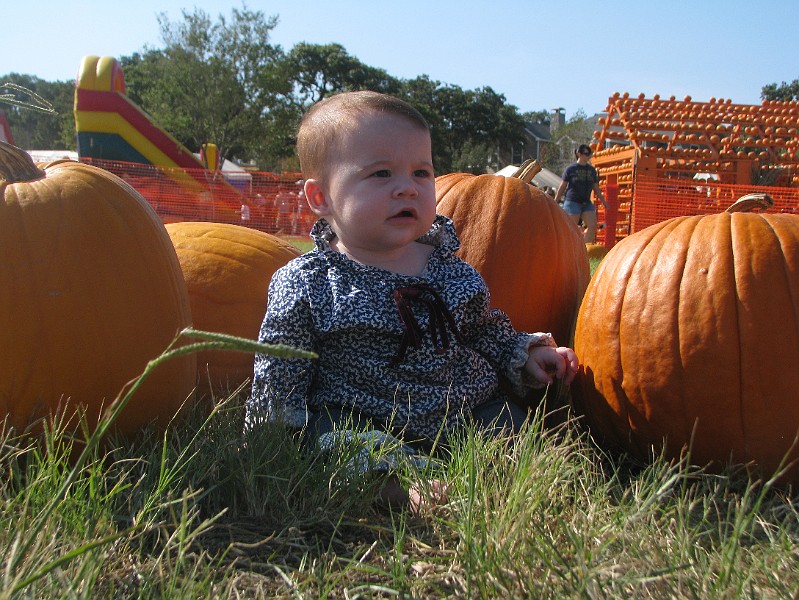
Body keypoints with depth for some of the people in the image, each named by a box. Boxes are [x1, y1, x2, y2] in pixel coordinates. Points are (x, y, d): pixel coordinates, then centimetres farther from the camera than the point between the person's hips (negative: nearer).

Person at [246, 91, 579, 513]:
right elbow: (278, 385, 1)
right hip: (361, 422, -4)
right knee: (331, 424, -32)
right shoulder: (306, 287, -4)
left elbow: (486, 332, 26)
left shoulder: (451, 270, 9)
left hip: (469, 414, 4)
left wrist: (524, 356, 10)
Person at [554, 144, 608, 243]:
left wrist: (603, 201, 17)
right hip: (572, 202, -5)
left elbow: (596, 188, 18)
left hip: (587, 203, 5)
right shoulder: (570, 169, -1)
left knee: (593, 226, -8)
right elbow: (562, 186, 2)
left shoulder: (592, 170, 12)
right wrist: (555, 202, 1)